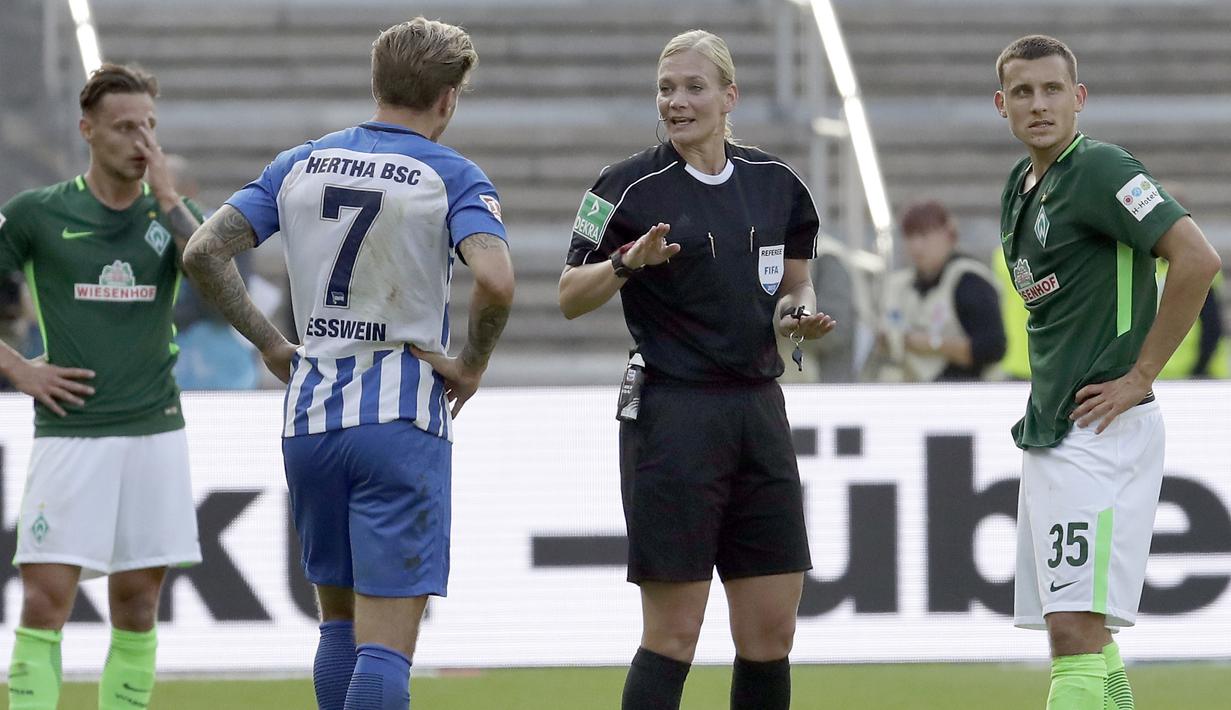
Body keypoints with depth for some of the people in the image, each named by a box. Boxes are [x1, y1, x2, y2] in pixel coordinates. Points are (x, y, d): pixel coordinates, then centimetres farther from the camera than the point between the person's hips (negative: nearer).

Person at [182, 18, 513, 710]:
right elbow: (495, 280, -23)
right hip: (403, 419, -5)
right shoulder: (452, 176, -6)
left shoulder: (300, 165, 8)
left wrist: (272, 345, 10)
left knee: (340, 624, 18)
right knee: (386, 644, -8)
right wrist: (473, 365, -6)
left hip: (309, 418, 5)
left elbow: (204, 252, 4)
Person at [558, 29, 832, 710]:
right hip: (672, 416, -5)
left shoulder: (776, 183, 8)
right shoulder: (630, 187, -5)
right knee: (673, 631, -6)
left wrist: (798, 311, 0)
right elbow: (570, 297, -1)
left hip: (759, 410, 5)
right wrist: (625, 264, -20)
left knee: (772, 630, 5)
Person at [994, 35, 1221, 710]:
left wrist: (1140, 376, -18)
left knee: (1075, 629, -16)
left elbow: (1197, 259, -22)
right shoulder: (1020, 187, 16)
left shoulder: (1099, 169, -11)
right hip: (1046, 437, 10)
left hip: (1101, 430, -10)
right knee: (1079, 629, 11)